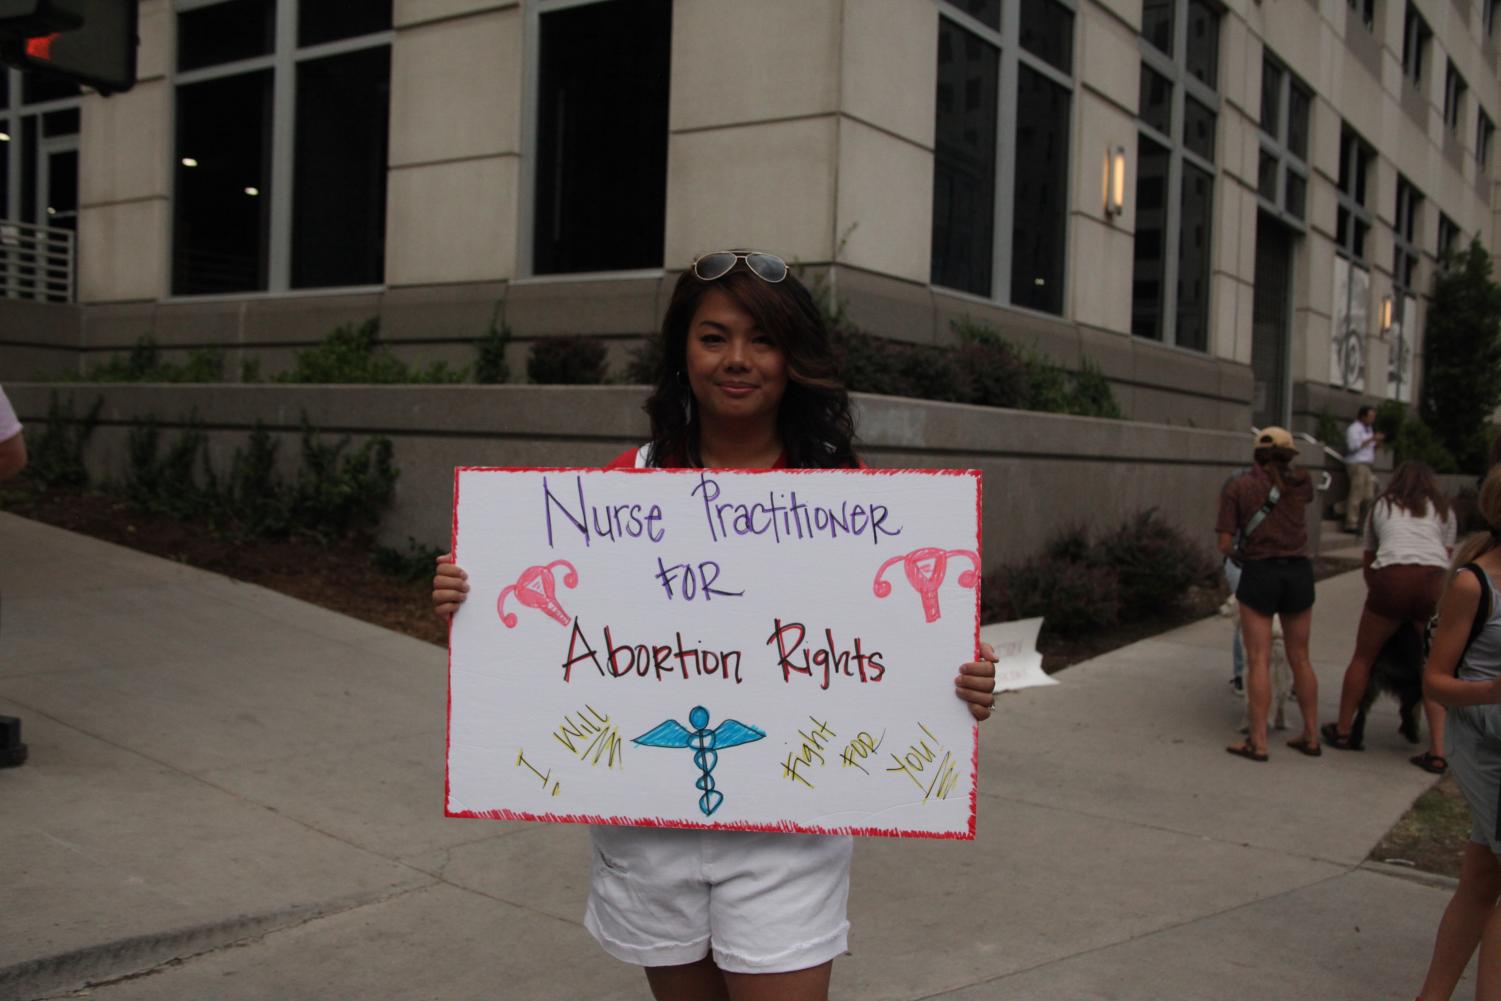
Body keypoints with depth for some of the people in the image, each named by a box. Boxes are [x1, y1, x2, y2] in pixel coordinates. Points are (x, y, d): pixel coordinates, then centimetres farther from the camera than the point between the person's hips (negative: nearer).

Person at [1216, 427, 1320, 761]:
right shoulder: (1300, 483, 7)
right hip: (1299, 572, 3)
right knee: (1300, 658, 14)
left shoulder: (1237, 487, -2)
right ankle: (1311, 737, 19)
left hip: (1259, 574, -3)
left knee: (1259, 661, -1)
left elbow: (1225, 543, -5)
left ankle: (1257, 742, -3)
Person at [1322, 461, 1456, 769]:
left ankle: (1342, 730, 26)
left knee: (1363, 657, 15)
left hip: (1392, 578, -1)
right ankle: (1437, 752, 6)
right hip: (1434, 581, 1)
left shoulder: (1381, 506, 24)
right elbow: (1446, 556, 16)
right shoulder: (1443, 510, 24)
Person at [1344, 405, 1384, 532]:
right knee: (1356, 495, -13)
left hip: (1366, 464, 9)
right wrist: (1371, 439, -17)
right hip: (1357, 464, -9)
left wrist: (1377, 442, 9)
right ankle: (1351, 524, -13)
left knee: (1368, 496, 4)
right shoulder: (1354, 428, -6)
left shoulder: (1367, 429, 23)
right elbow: (1353, 445, -20)